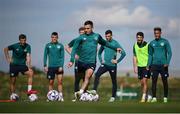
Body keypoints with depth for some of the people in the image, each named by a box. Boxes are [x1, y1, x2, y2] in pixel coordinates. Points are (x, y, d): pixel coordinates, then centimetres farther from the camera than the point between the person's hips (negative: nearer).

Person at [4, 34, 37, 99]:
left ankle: (29, 90, -22)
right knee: (13, 81, 0)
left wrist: (29, 66, -29)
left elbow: (28, 56, -17)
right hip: (14, 65, -1)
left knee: (31, 73, -22)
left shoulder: (27, 46, -8)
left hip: (22, 65, 1)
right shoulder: (15, 46, -10)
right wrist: (8, 58, -1)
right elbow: (5, 49, 4)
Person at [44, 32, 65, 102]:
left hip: (59, 66, -1)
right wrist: (45, 66, -1)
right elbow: (45, 56, 7)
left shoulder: (60, 46, 3)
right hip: (51, 67, 1)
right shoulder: (48, 45, 5)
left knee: (60, 81, -8)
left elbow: (62, 56, 1)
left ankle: (60, 96, -7)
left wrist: (61, 66, -9)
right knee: (51, 82, 5)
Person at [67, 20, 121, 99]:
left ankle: (81, 92, -33)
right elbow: (74, 48, 0)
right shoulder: (81, 37, 2)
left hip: (91, 62, -1)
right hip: (81, 61, 1)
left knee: (87, 77, -22)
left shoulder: (97, 36, 9)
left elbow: (105, 43, 27)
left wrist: (115, 48, 32)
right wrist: (72, 60, -10)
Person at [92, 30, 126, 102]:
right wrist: (101, 60, 9)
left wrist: (117, 61, -12)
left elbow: (123, 53, -10)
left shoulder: (115, 43, -7)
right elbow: (99, 52, 23)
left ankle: (113, 97, 15)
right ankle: (94, 90, -23)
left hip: (112, 66, -3)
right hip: (105, 64, 3)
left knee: (114, 81, 6)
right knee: (97, 74, -20)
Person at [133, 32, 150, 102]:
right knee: (142, 83, 8)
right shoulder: (135, 46, 5)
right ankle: (146, 96, 23)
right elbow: (135, 57, 10)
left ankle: (143, 98, -12)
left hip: (146, 66, -5)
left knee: (144, 81, -13)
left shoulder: (147, 45, -10)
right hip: (139, 66, 5)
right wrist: (135, 67, 5)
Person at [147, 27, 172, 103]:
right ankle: (154, 98, 2)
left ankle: (165, 98, 10)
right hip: (154, 65, 3)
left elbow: (169, 53, -3)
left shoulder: (165, 42, -1)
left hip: (163, 65, -3)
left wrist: (167, 63, -14)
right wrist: (149, 64, 7)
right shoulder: (152, 43, 9)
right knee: (154, 81, -2)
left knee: (164, 81, 2)